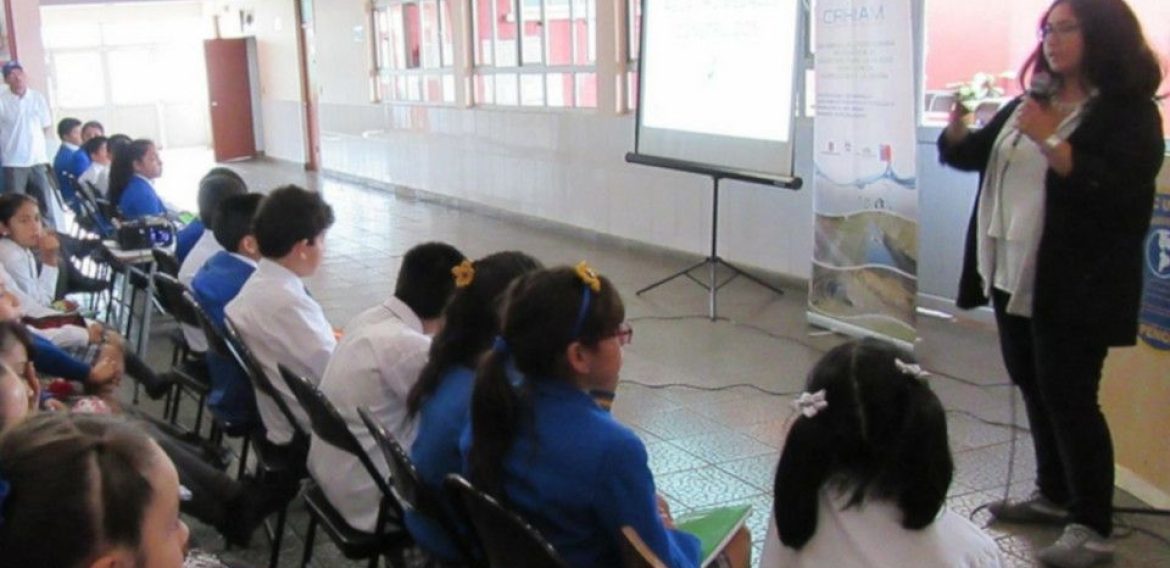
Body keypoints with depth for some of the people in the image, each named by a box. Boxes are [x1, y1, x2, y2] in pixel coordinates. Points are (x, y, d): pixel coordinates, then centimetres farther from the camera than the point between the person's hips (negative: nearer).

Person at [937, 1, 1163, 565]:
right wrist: (957, 124, -4)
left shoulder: (1129, 111, -8)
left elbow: (1116, 190, -21)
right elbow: (967, 155, 18)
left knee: (1069, 396, -4)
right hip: (1013, 274, 8)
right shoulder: (1029, 104, 14)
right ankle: (1054, 494, 33)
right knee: (1034, 387, 16)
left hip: (1074, 285, -7)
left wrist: (1050, 140, -26)